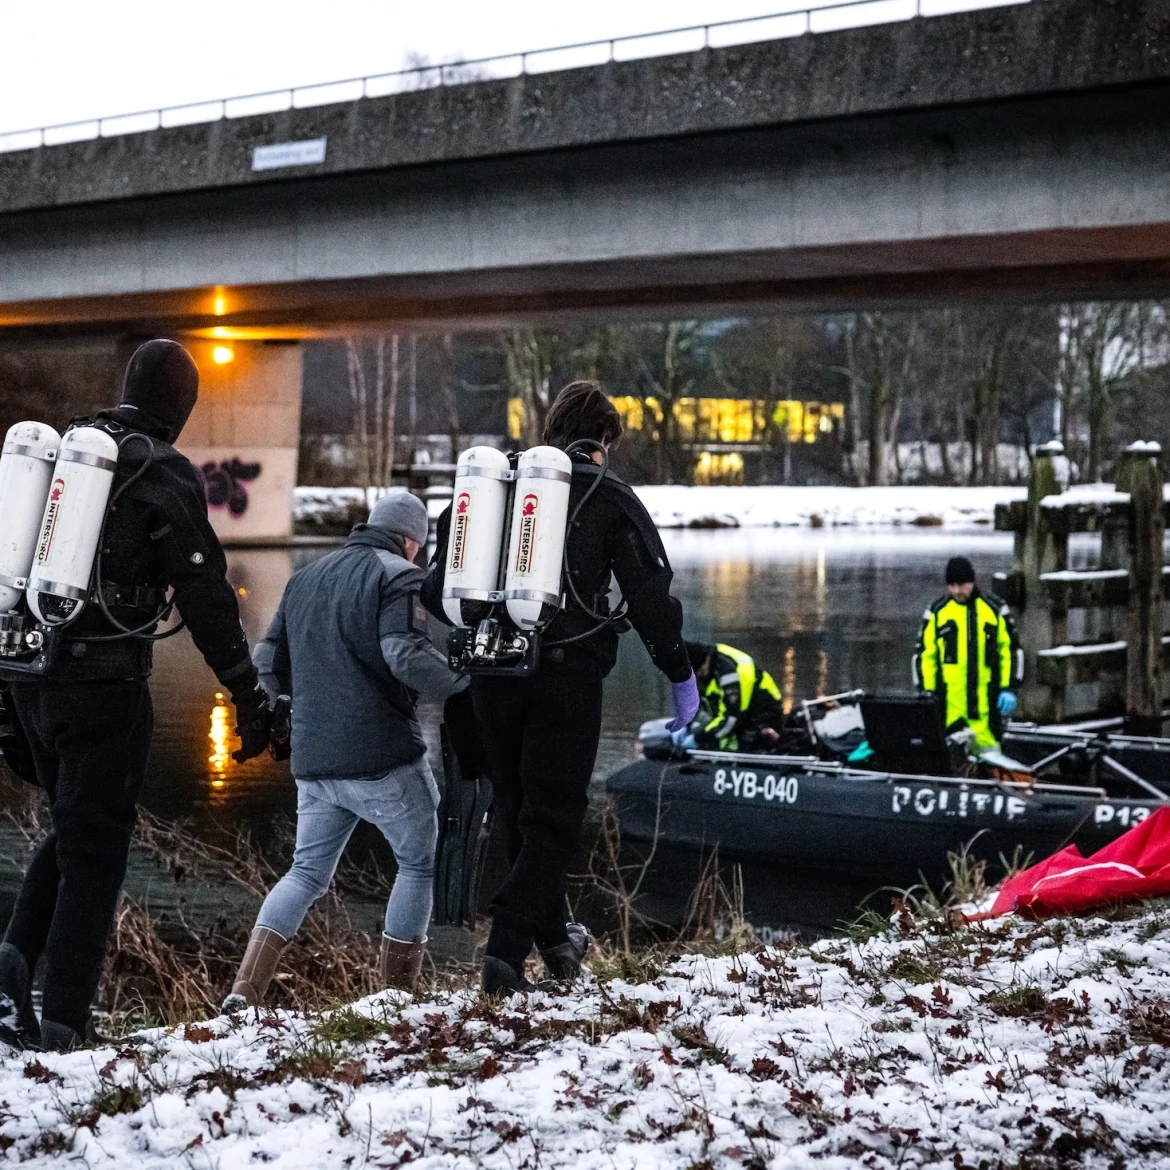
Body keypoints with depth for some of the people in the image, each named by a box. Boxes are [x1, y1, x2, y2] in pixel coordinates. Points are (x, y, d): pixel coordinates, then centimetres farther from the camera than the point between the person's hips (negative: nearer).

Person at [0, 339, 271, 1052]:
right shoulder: (165, 476, -7)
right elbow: (207, 597, -10)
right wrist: (250, 697, -6)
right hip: (104, 679, -6)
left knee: (73, 824, 22)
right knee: (95, 845, 2)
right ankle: (65, 1017, 1)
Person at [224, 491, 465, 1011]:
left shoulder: (304, 579, 17)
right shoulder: (398, 577, -6)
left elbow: (267, 663, 18)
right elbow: (407, 655, -22)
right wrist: (467, 690, -17)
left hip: (313, 761, 6)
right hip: (383, 757, -6)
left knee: (306, 872, 15)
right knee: (420, 863, 11)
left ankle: (244, 990, 1)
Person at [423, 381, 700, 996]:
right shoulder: (609, 496, 0)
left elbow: (440, 585, 12)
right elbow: (651, 596, -2)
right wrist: (681, 675, 8)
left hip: (492, 674, 4)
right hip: (566, 673, -4)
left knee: (517, 808, 19)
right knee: (552, 817, 3)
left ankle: (554, 941, 34)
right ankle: (506, 947, -10)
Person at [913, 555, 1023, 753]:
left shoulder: (995, 609, 7)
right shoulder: (937, 612, 8)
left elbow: (1011, 650, 9)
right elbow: (924, 654, 10)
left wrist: (1010, 688, 1)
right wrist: (926, 693, 3)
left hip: (986, 700, 0)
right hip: (949, 704, 0)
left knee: (987, 748, -4)